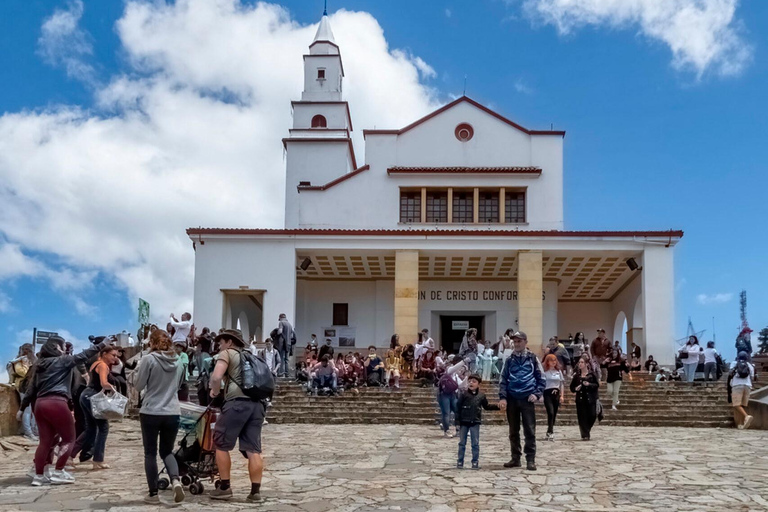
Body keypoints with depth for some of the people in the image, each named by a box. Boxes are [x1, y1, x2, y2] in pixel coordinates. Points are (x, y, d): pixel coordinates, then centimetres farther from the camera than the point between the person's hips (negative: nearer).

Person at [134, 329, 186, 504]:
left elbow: (138, 386, -3)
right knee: (167, 451, 15)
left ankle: (153, 493, 10)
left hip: (150, 412, -4)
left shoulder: (149, 359, -9)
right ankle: (175, 480, -11)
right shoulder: (178, 361, 6)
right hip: (172, 413, 4)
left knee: (150, 453, 9)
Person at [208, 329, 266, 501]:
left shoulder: (227, 354, 8)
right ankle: (255, 490, 0)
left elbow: (216, 377, -8)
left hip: (238, 403, -6)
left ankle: (224, 488, 6)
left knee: (221, 444, 6)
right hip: (257, 404, 7)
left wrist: (215, 392, 9)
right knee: (253, 449, 4)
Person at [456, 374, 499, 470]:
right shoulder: (464, 394, -5)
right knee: (462, 443, 6)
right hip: (464, 422, -1)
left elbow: (486, 406, 16)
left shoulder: (481, 395, 3)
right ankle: (460, 461, 12)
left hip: (475, 423, 1)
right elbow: (458, 407, -4)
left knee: (475, 443, 3)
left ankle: (475, 462, 10)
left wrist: (497, 406, 5)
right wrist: (457, 420, -8)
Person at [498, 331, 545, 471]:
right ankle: (515, 458, 16)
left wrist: (537, 394, -8)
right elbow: (503, 380, 7)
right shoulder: (509, 360, 9)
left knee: (529, 431, -4)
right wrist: (502, 397, -4)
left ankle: (530, 460, 0)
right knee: (513, 431, 8)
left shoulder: (532, 359, 3)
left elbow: (541, 379, 5)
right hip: (512, 399, 3)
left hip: (527, 399, -3)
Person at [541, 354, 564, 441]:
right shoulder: (544, 371, -2)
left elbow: (562, 383, 15)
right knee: (551, 413, -18)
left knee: (554, 414, 6)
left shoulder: (558, 371, 13)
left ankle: (549, 432, 17)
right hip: (547, 393, -5)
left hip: (556, 393, 5)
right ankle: (550, 433, -20)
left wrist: (561, 395, 8)